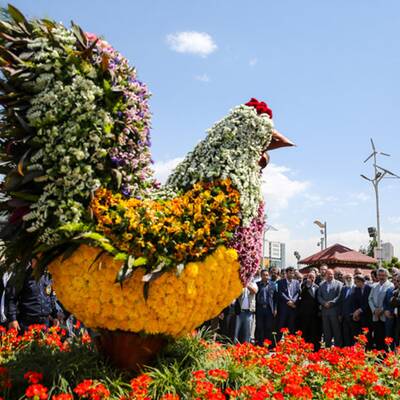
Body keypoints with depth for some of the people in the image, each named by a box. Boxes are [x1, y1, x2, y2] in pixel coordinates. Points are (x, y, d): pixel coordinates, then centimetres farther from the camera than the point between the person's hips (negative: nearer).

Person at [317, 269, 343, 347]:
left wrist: (331, 302, -14)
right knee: (326, 330, 6)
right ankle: (328, 346, 12)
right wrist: (324, 303, -8)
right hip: (325, 310, 3)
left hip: (334, 310, -3)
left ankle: (337, 346, 6)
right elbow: (319, 296, 9)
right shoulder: (321, 284, 14)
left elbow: (339, 296, -5)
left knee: (336, 329, -1)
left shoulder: (338, 284, 3)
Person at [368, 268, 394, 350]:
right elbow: (370, 299, 12)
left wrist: (382, 310, -14)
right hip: (376, 317, 5)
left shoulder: (391, 286, -4)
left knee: (385, 339, -3)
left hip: (385, 317, -5)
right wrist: (374, 310, -3)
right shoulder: (374, 286, 14)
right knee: (377, 338, 7)